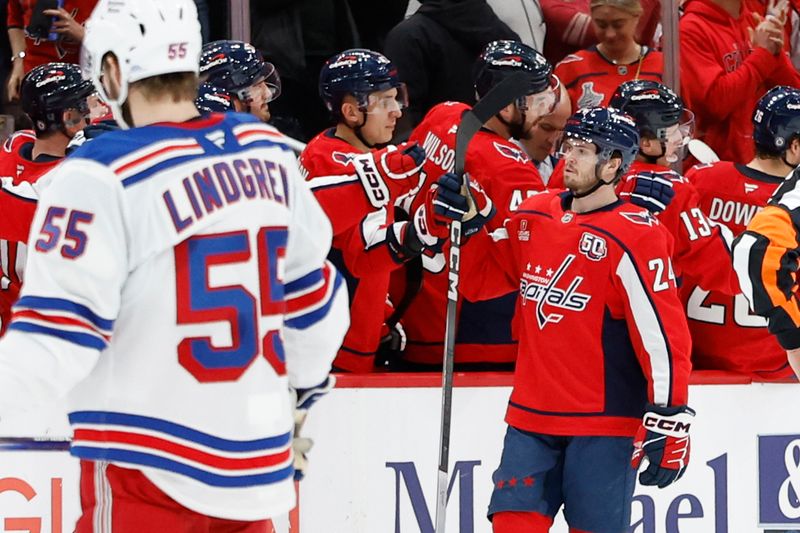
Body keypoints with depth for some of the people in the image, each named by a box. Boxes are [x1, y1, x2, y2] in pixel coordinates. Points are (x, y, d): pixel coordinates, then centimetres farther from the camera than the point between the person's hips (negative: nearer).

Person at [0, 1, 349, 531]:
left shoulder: (102, 177, -15)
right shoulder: (269, 155, 5)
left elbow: (57, 342, -17)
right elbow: (313, 291, 18)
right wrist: (306, 387, 35)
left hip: (146, 474, -6)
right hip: (256, 463, 6)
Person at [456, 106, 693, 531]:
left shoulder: (634, 237, -13)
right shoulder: (533, 217, 8)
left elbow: (663, 333, -15)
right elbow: (477, 280, 19)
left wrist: (668, 421, -18)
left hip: (604, 423, -6)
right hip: (530, 415, 6)